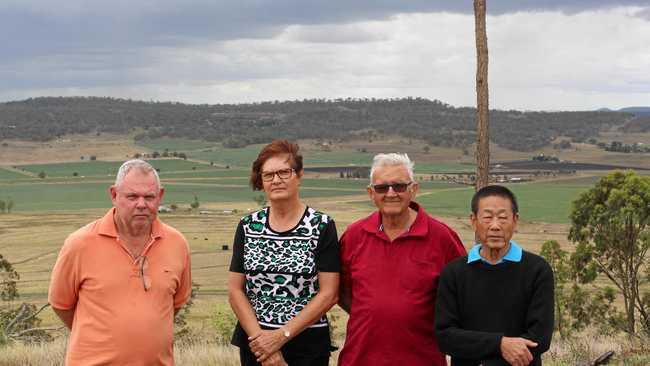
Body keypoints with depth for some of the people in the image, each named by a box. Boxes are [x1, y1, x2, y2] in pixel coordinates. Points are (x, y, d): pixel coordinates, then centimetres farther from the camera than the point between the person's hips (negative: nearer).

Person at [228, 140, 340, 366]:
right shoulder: (248, 226, 3)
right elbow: (235, 290, 1)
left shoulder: (322, 226, -6)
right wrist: (259, 338, -11)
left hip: (307, 343, -2)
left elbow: (329, 294, -10)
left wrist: (281, 335, -14)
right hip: (255, 344, 3)